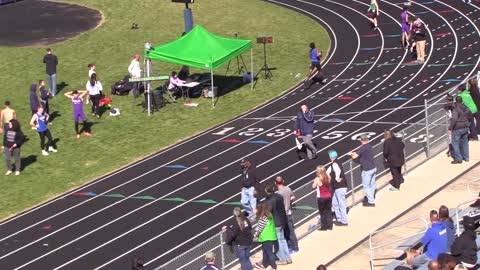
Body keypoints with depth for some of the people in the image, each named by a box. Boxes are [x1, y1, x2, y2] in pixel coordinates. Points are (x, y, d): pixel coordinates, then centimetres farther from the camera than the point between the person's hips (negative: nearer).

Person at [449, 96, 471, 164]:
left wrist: (450, 128, -23)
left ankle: (458, 159, -2)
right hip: (465, 127, 7)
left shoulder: (455, 109, -19)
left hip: (457, 129, -7)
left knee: (455, 143, 1)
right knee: (464, 142, 18)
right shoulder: (466, 108, 4)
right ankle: (466, 157, 26)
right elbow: (469, 117, 17)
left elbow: (454, 119, -27)